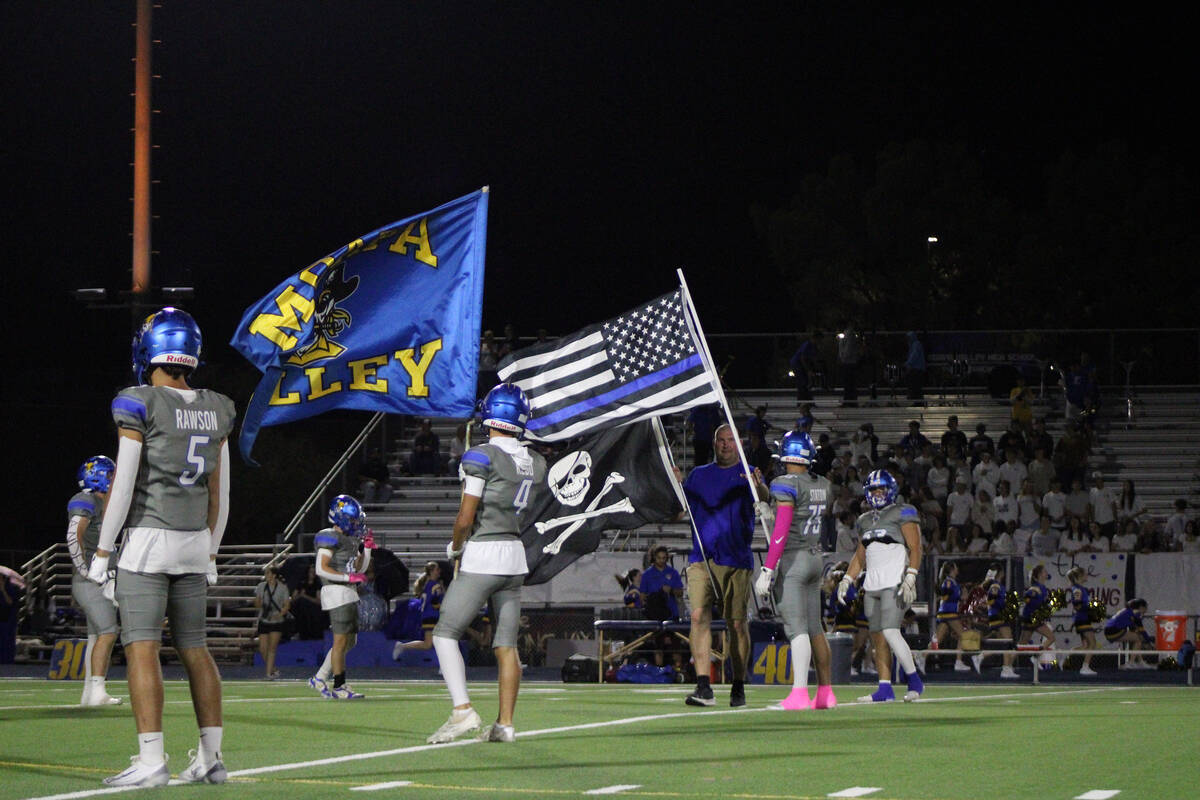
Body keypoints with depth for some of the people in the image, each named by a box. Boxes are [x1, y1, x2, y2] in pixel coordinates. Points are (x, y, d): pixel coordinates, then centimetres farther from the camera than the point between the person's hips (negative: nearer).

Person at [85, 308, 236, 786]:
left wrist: (102, 551, -6)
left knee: (141, 648, -6)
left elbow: (123, 485, -13)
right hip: (195, 542, 6)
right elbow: (219, 491, 11)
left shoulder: (139, 405, -12)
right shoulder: (215, 412, 7)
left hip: (148, 542, -6)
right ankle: (212, 757, 12)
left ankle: (151, 760, -13)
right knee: (194, 648, 12)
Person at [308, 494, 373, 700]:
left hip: (349, 594, 10)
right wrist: (350, 577, -19)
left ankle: (320, 679, 17)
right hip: (336, 591, -10)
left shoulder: (349, 539, 17)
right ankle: (339, 686, -4)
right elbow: (321, 569, -17)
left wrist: (367, 548, 10)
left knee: (349, 641, 12)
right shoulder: (330, 538, -10)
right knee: (341, 640, -8)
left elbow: (359, 568, 24)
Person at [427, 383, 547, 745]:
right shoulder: (535, 463, 8)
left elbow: (465, 519, -13)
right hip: (516, 556, 7)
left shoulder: (482, 457, -12)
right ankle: (505, 723, 8)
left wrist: (454, 547, 7)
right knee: (506, 644, 9)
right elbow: (524, 512, 13)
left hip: (482, 555, -7)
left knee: (445, 633, 0)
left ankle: (462, 711, -13)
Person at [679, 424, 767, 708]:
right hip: (701, 558, 2)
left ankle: (738, 687, 17)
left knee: (737, 623, 2)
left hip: (736, 559, -2)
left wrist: (758, 487, -40)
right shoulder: (699, 475, 16)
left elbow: (764, 497, -15)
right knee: (699, 616, -14)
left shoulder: (747, 475, 5)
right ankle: (703, 687, -20)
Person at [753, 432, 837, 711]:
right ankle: (825, 692, 18)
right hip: (816, 558, 8)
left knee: (796, 628, -12)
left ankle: (799, 693, -19)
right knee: (814, 628, 14)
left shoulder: (787, 484, -14)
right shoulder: (822, 486, 8)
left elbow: (781, 531, -18)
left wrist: (767, 570, -16)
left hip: (793, 560, -8)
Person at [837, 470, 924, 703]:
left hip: (894, 583, -7)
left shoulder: (903, 513, -1)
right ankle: (885, 689, 5)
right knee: (877, 637, 4)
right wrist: (847, 579, 15)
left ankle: (914, 681, -5)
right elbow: (860, 556, 26)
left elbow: (915, 549, -7)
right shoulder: (864, 521, 19)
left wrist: (910, 578, -18)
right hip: (872, 585, 7)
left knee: (890, 631, -17)